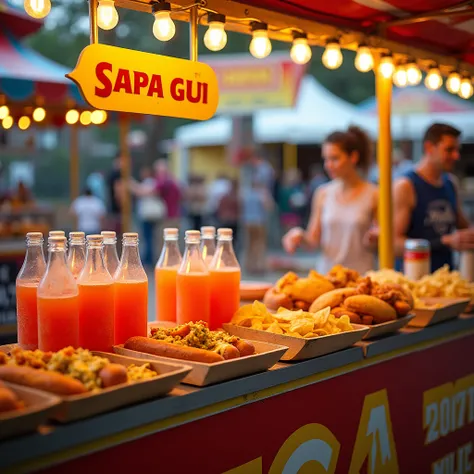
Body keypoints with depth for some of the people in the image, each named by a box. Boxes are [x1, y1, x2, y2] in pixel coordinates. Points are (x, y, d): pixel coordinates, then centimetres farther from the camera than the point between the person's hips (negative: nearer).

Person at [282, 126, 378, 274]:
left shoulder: (373, 195, -3)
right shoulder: (323, 194, 5)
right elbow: (314, 241, 7)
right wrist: (300, 236, -11)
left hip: (361, 275, -2)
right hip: (326, 272, 2)